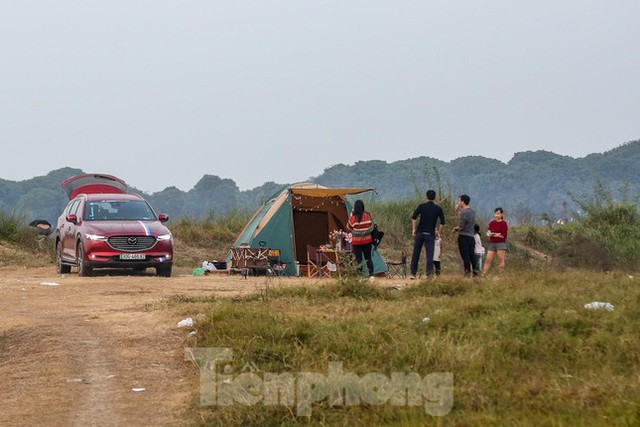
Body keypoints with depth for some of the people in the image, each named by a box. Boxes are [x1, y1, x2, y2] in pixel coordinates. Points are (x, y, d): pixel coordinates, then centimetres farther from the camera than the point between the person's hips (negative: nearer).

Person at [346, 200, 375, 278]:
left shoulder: (353, 218, -15)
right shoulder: (368, 215, -6)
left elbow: (349, 227, 1)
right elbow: (371, 226, 6)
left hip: (357, 242, -3)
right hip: (367, 241, 3)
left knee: (358, 259, 3)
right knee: (368, 258, 11)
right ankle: (371, 274, 8)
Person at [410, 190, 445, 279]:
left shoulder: (421, 206, 2)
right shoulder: (438, 209, 3)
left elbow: (414, 217, -8)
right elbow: (442, 222, -3)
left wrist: (413, 229, -3)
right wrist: (438, 232, 5)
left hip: (420, 232, 1)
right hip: (430, 234, -1)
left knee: (416, 254, 9)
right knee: (430, 255, -2)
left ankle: (413, 273, 12)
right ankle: (429, 274, -14)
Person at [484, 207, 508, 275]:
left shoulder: (504, 223, -3)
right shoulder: (492, 223, 11)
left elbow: (503, 235, -10)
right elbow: (488, 233, 3)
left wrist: (493, 234, -6)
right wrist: (497, 234, -12)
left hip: (501, 243, -5)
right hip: (492, 243, 5)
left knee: (501, 259, -6)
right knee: (488, 260, 0)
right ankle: (484, 274, 0)